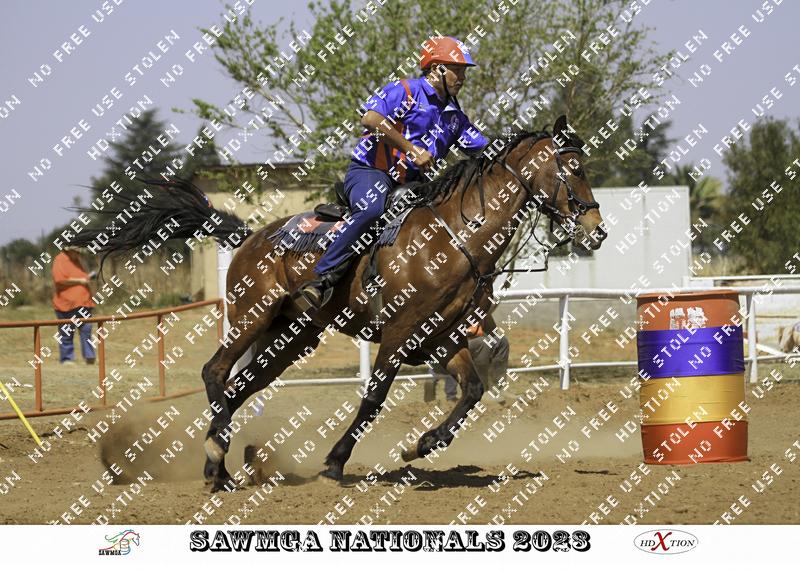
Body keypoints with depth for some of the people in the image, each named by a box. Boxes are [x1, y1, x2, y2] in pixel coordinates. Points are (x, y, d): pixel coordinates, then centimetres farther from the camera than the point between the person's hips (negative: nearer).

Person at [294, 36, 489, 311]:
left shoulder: (454, 115, 20)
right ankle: (322, 279, -39)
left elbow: (484, 150, 20)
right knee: (372, 210, -39)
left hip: (411, 184, 8)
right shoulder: (406, 91, -4)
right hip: (369, 171, -8)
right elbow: (370, 119, -20)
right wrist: (412, 149, -21)